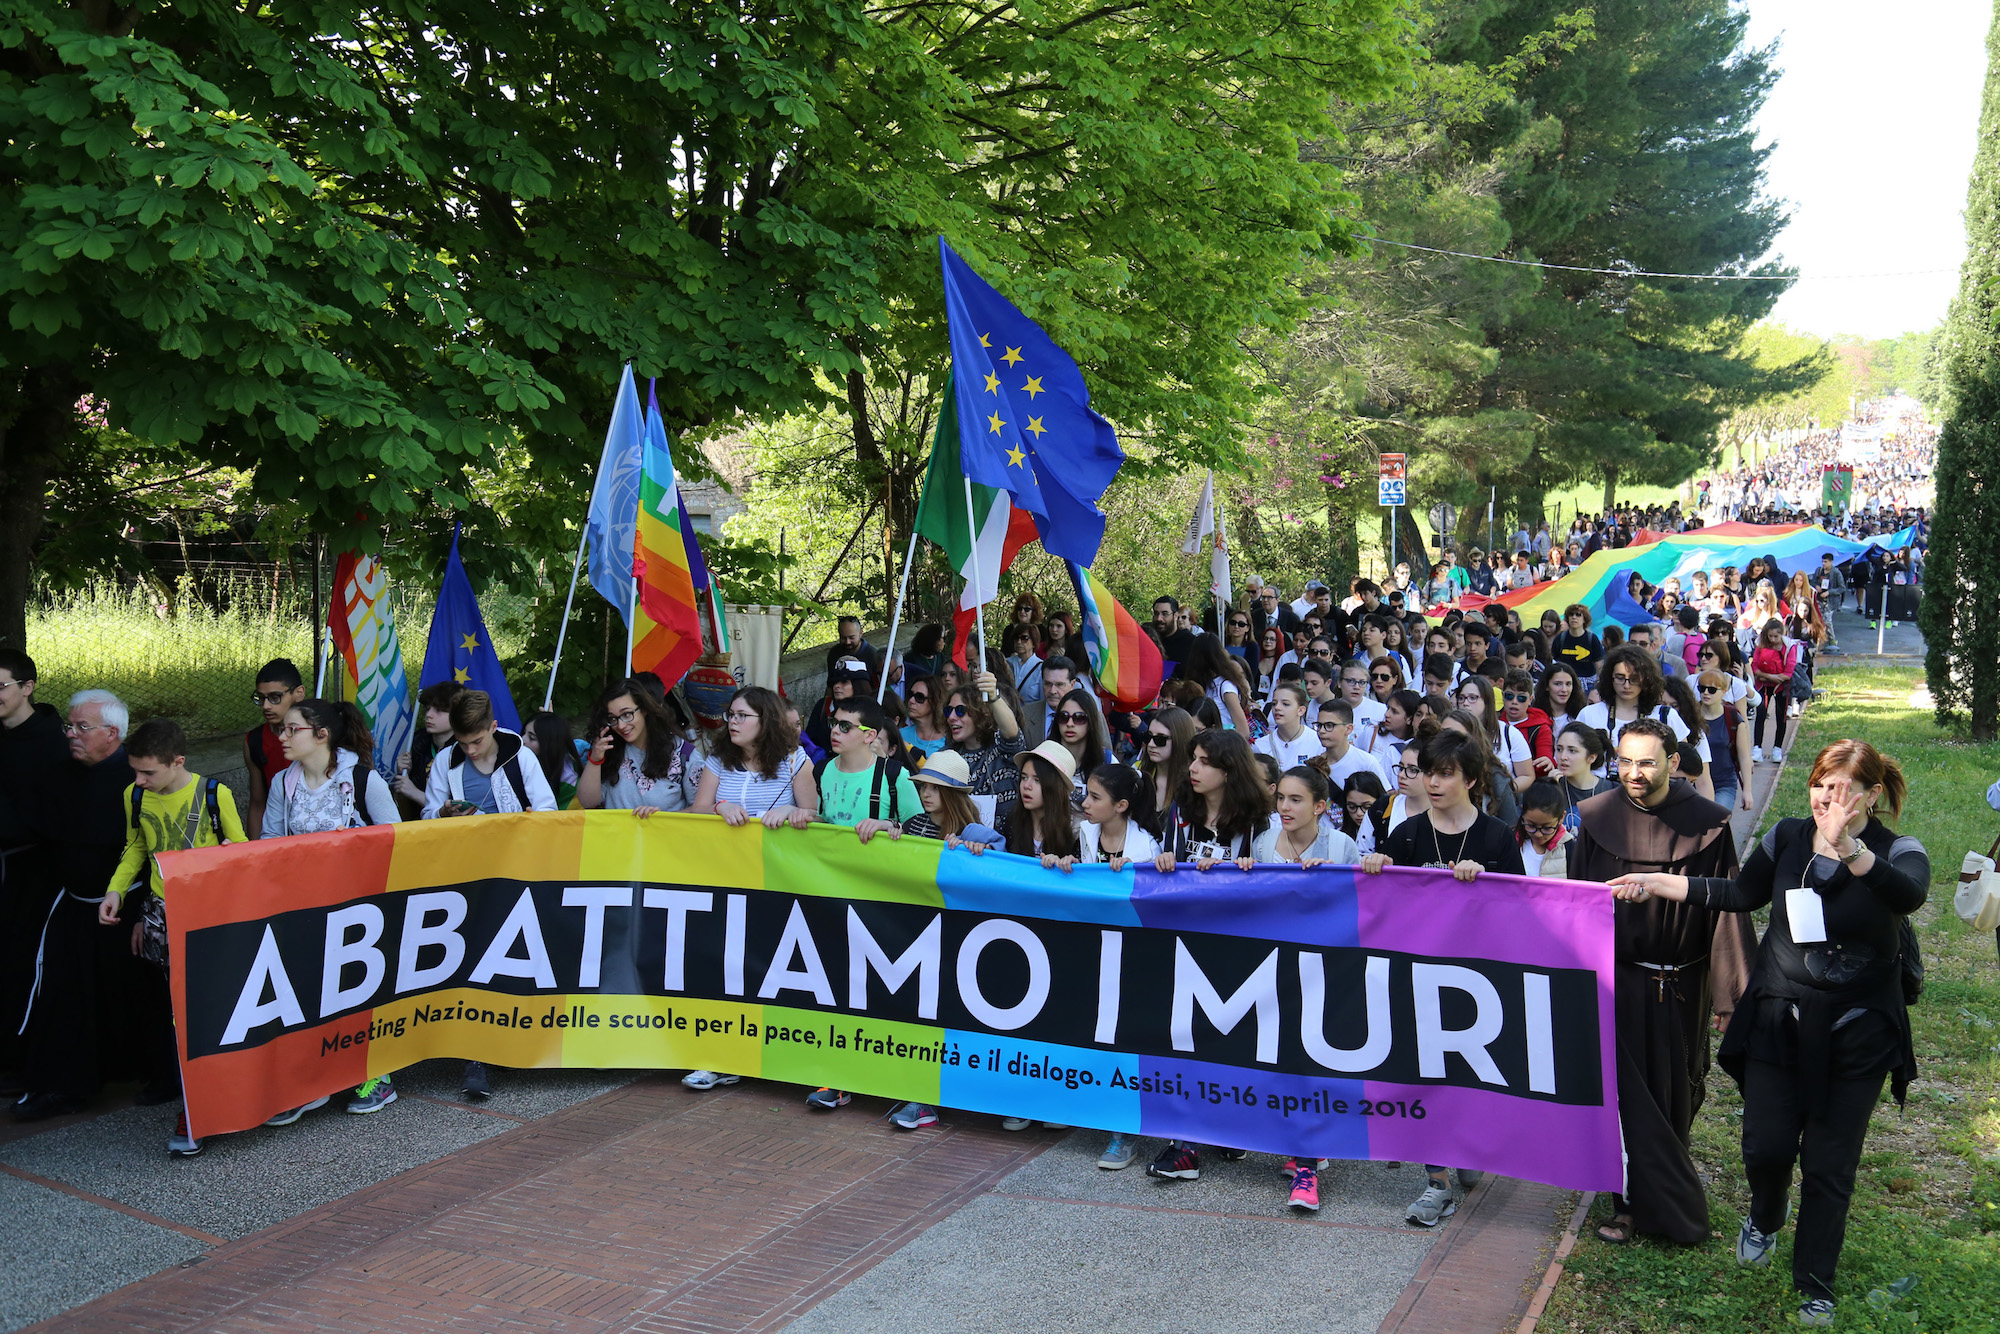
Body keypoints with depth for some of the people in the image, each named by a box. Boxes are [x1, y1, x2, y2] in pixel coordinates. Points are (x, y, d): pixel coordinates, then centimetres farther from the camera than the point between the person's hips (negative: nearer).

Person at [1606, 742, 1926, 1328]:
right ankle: (1764, 1218, 40)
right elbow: (1741, 894, 12)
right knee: (1765, 1148, 4)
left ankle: (1815, 1284, 28)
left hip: (1856, 1036, -2)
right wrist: (1659, 884, 5)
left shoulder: (1898, 852, -11)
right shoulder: (1787, 837, -1)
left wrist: (1847, 850, -53)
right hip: (1778, 1021, 2)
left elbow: (1909, 895, -35)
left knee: (1829, 1167, 7)